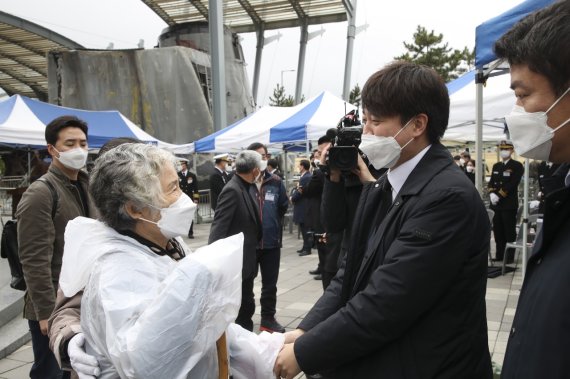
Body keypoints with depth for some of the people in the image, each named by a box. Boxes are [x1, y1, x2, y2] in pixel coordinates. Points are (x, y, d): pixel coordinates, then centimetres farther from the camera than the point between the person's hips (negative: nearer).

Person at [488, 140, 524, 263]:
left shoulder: (517, 166, -3)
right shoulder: (496, 166, 18)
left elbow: (512, 184, -13)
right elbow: (491, 182, 13)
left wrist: (499, 195, -18)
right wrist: (492, 194, -7)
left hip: (509, 204, -6)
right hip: (496, 204, 6)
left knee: (509, 231, -1)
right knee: (498, 230, 8)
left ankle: (510, 256, 5)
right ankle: (499, 254, 16)